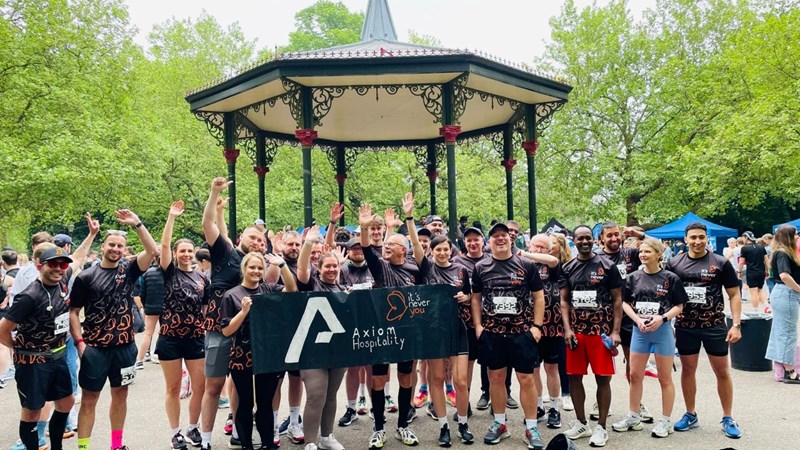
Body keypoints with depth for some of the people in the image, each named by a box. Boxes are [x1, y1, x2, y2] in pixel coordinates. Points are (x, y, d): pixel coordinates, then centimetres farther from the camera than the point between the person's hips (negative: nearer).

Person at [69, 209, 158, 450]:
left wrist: (137, 224, -20)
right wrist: (80, 342, -10)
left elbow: (152, 250, -13)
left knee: (120, 394, 13)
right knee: (89, 398, 3)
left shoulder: (128, 270, 1)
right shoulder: (86, 276, -4)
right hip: (94, 347, -3)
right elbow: (73, 312, -1)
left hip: (124, 345, 3)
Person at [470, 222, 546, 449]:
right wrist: (478, 325, 3)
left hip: (522, 331, -1)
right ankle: (500, 424, 25)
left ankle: (531, 427, 15)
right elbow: (476, 297, 11)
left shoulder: (526, 265, -1)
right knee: (496, 377, 10)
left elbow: (538, 296, 2)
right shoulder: (481, 268, 3)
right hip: (492, 332, 2)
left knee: (526, 378, 2)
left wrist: (536, 326, -4)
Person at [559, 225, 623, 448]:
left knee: (603, 378, 2)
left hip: (601, 331, -3)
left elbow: (617, 300, -2)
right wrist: (567, 329, -4)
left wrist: (615, 331, -8)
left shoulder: (607, 266, -2)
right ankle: (581, 423, 23)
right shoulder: (567, 269, 7)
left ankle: (601, 427, 14)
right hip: (576, 332, 4)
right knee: (574, 377, 8)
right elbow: (564, 301, 7)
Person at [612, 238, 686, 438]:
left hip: (663, 330, -3)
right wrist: (638, 319, -11)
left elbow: (679, 306, -4)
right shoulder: (633, 278, 2)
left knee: (665, 378, 7)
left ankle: (665, 420, 19)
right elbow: (625, 303, 5)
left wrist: (662, 318, -18)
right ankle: (633, 416, 24)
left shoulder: (670, 278, -6)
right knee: (635, 376, 10)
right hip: (639, 330, 3)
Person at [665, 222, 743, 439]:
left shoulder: (721, 263, -3)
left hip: (715, 326, -1)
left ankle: (727, 419, 21)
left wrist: (736, 325, -8)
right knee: (687, 370, 11)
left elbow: (734, 295, -1)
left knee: (722, 371, 7)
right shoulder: (674, 263, 0)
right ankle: (690, 415, 25)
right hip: (685, 327, 2)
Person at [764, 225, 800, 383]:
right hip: (786, 294, -10)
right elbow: (785, 276, -28)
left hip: (783, 294, 10)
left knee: (780, 331, 13)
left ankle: (782, 368, 21)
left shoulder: (785, 253, 15)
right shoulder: (782, 254, -15)